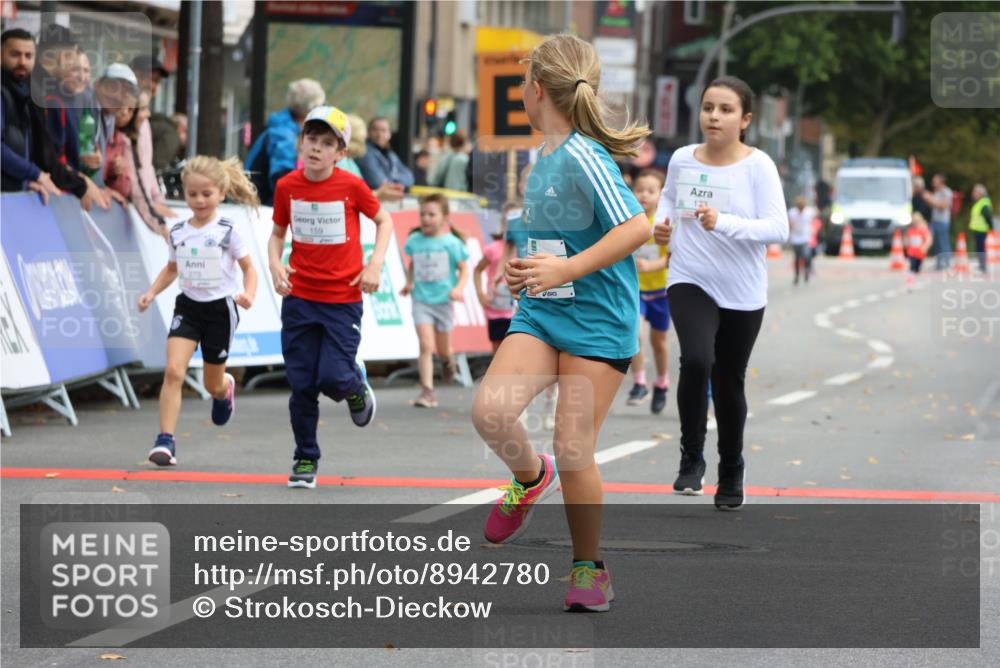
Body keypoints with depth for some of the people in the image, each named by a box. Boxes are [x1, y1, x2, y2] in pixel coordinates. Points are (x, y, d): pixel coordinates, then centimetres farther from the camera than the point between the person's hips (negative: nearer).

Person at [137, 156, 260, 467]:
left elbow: (249, 268, -3)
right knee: (173, 371, -18)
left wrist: (249, 294, -23)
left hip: (220, 309, -2)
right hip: (188, 306, 2)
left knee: (213, 384, 11)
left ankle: (226, 388, 51)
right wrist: (152, 292, 1)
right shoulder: (178, 233, 2)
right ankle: (165, 441, -18)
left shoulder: (227, 232, -8)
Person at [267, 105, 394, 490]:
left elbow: (383, 220, 7)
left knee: (334, 378, -12)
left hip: (343, 299, -2)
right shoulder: (287, 186, -2)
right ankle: (305, 459, 17)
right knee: (301, 385, 2)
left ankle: (357, 387, 25)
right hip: (299, 299, 2)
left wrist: (375, 263, -6)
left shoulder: (351, 186, -9)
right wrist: (275, 264, -6)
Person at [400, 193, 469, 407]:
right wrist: (409, 283, 3)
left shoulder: (451, 242, -7)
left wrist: (459, 288, -17)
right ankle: (427, 391, -11)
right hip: (421, 300, 1)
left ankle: (447, 361, 49)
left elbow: (464, 269, -1)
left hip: (443, 300, -1)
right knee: (426, 346, -12)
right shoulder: (415, 241, 1)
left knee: (443, 349, 11)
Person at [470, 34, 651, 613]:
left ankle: (590, 568, 12)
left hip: (597, 319, -7)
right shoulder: (545, 158, 12)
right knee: (491, 410, -16)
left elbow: (636, 227, -25)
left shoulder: (584, 157, -15)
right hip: (541, 312, 7)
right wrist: (527, 270, 13)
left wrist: (567, 269, -27)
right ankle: (530, 478, 16)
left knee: (573, 450, -6)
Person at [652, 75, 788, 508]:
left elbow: (778, 229, -19)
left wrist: (722, 223, -31)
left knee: (729, 383, 11)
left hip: (742, 294, -1)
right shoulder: (681, 159, -2)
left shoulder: (757, 165, -12)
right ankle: (691, 458, -8)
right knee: (696, 360, -25)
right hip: (690, 282, 1)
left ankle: (731, 472, 34)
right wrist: (662, 223, 0)